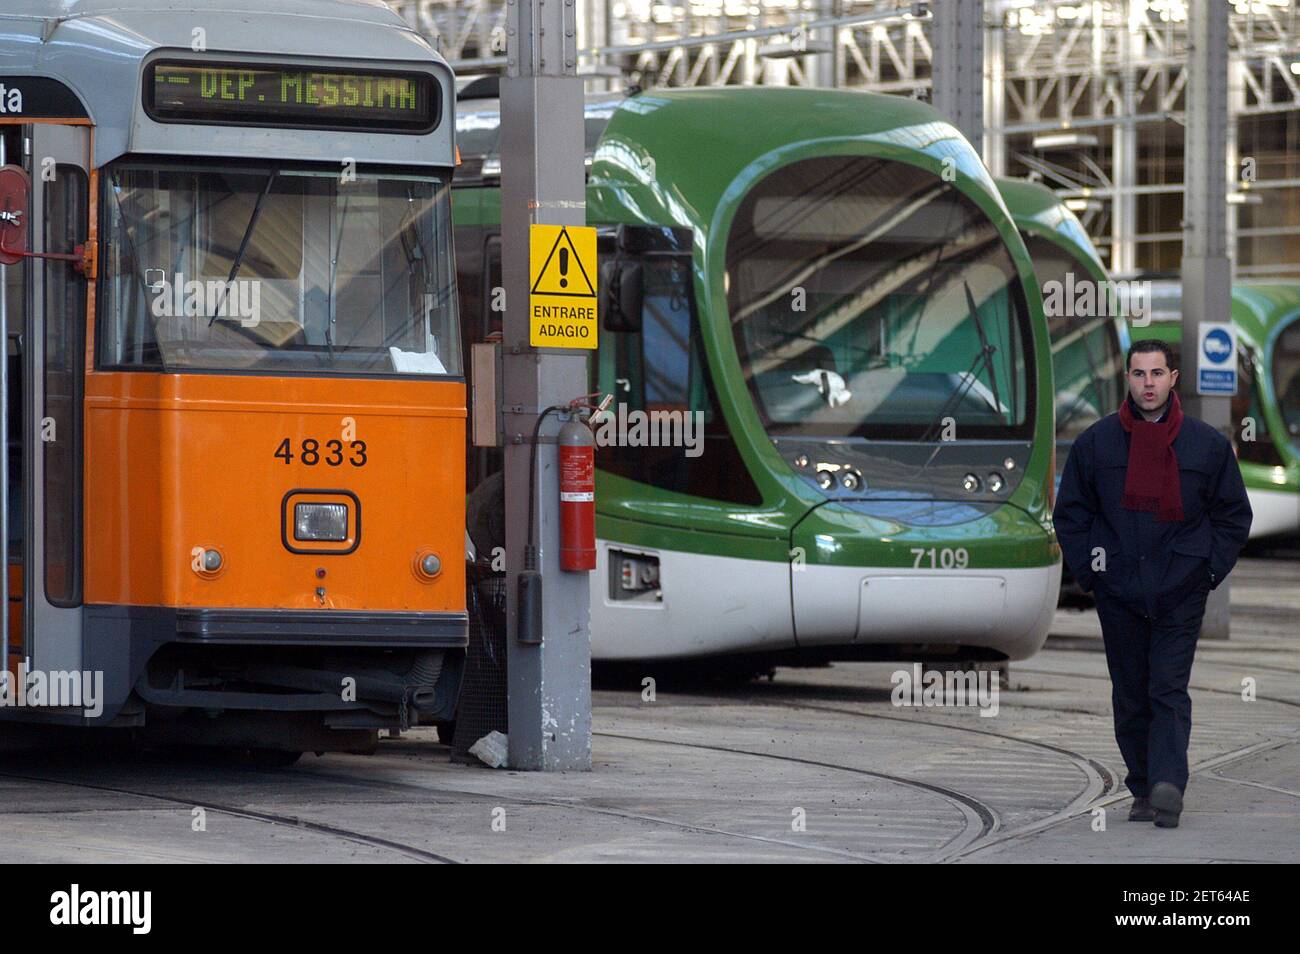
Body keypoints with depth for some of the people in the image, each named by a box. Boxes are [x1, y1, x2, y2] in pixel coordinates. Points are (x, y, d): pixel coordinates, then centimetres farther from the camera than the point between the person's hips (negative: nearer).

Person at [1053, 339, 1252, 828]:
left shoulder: (1207, 444, 3)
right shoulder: (1096, 442, 4)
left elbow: (1233, 514, 10)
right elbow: (1070, 512, 12)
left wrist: (1211, 570, 1)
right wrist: (1087, 570, 3)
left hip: (1181, 592, -2)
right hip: (1119, 594, 2)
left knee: (1169, 690, -11)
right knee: (1130, 696, 6)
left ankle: (1167, 784, -20)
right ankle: (1144, 789, 14)